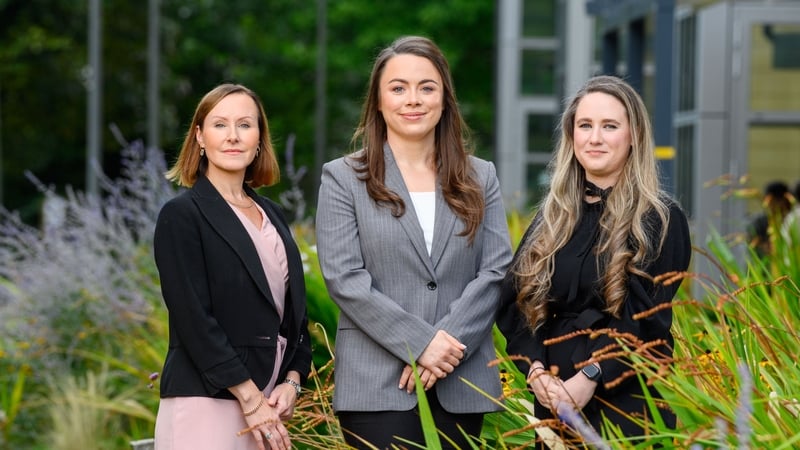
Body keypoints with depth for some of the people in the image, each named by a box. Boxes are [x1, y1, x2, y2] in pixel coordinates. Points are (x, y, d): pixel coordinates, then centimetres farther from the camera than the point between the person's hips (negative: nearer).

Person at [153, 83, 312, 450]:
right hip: (206, 406, -6)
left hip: (266, 406, 6)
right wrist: (251, 400, -15)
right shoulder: (182, 215, -5)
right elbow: (194, 318, -13)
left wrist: (291, 381, 1)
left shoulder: (272, 215, 15)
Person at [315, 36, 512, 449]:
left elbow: (496, 271, 3)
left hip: (462, 382, 3)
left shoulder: (480, 178, 12)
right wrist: (419, 342, -15)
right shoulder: (343, 178, 3)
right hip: (376, 384, -2)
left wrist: (448, 341, -12)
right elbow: (344, 278, -7)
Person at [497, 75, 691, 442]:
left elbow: (643, 315, -12)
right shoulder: (551, 218, 11)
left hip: (625, 403, -4)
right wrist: (535, 369, -10)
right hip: (555, 402, 4)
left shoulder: (660, 221, -3)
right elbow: (515, 301, 6)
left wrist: (591, 378, -21)